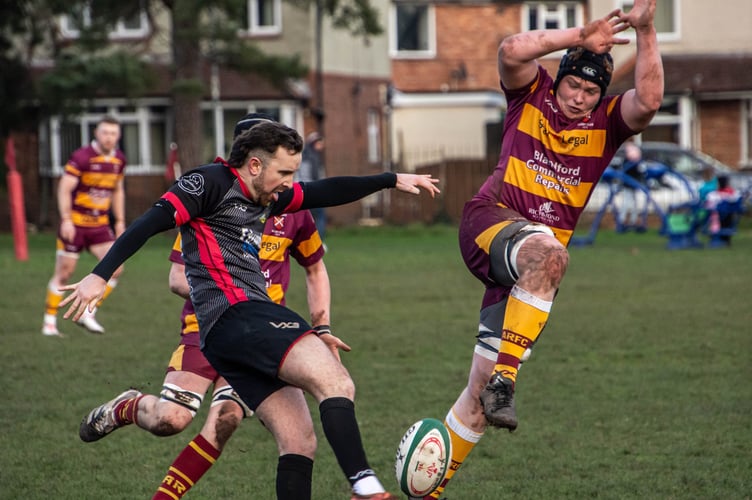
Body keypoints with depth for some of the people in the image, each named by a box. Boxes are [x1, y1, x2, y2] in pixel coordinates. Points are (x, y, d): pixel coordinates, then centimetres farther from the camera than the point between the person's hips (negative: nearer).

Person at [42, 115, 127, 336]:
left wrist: (120, 221, 15)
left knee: (115, 268, -9)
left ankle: (88, 314, 3)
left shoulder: (119, 160, 5)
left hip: (100, 225, 5)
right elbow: (64, 189, -16)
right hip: (75, 224, -5)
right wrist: (66, 220, -22)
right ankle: (49, 322, 14)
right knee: (64, 274, 1)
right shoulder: (81, 157, -14)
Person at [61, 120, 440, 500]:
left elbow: (327, 192, 33)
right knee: (335, 383, -23)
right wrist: (100, 276, -23)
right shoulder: (210, 183, -4)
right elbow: (150, 223, -13)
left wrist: (392, 180, 35)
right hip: (237, 314, -10)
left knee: (295, 439, 4)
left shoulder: (267, 197, 22)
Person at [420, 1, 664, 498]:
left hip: (531, 263, 3)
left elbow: (648, 101, -12)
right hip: (490, 220, -3)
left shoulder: (608, 122, 8)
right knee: (545, 250, -40)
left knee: (480, 393, 1)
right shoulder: (531, 94, 4)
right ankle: (503, 377, -43)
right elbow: (512, 50, -16)